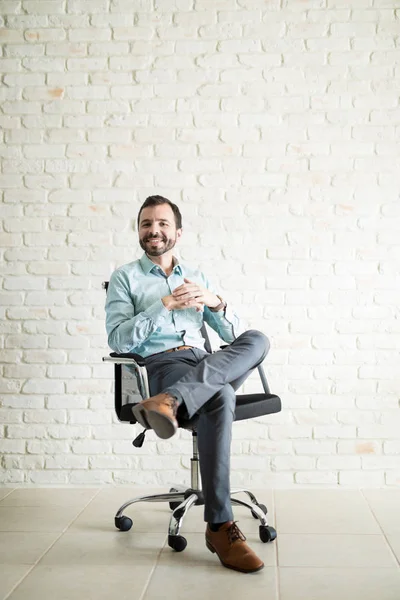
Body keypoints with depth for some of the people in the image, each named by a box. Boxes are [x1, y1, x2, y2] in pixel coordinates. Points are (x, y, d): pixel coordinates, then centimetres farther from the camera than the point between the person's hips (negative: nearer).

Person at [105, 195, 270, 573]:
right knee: (219, 398, -37)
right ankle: (219, 527, -35)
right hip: (160, 364, -4)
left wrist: (215, 302, -3)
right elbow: (118, 340, -2)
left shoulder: (197, 278, 25)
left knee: (256, 341, -28)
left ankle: (170, 400, -44)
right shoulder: (125, 278, 13)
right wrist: (166, 305, -9)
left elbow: (234, 335, 18)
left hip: (206, 365, 4)